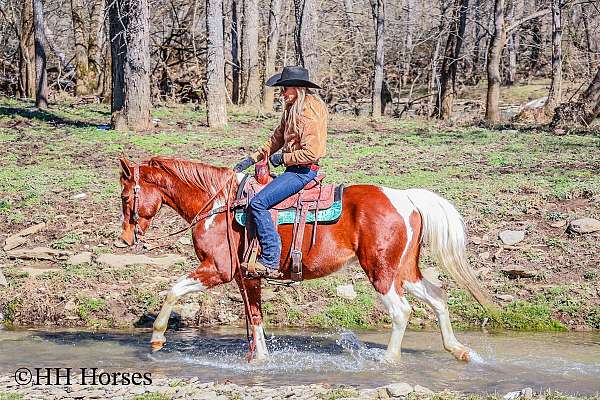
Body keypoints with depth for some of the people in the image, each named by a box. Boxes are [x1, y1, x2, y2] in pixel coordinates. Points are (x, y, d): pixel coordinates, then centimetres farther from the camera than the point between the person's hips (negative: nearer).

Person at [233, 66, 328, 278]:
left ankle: (270, 261, -21)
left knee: (258, 203, -22)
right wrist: (251, 159, 13)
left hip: (303, 171, -11)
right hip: (294, 170, 11)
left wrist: (282, 158, -13)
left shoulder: (310, 112, -18)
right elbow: (276, 140, 21)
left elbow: (311, 153, -23)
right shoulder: (292, 109, 14)